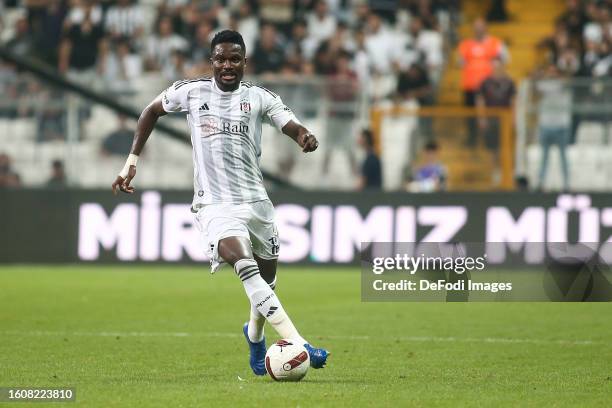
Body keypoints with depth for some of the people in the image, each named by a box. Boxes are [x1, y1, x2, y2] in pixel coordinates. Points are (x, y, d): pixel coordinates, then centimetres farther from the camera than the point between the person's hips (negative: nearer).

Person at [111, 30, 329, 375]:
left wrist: (305, 137, -36)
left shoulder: (259, 97, 2)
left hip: (256, 200, 3)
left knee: (267, 276, 15)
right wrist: (132, 162, 15)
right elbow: (153, 111, 18)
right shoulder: (191, 92, 2)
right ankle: (298, 343, -38)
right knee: (244, 264, -28)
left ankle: (255, 334, 48)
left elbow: (291, 125, -11)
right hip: (215, 204, -3)